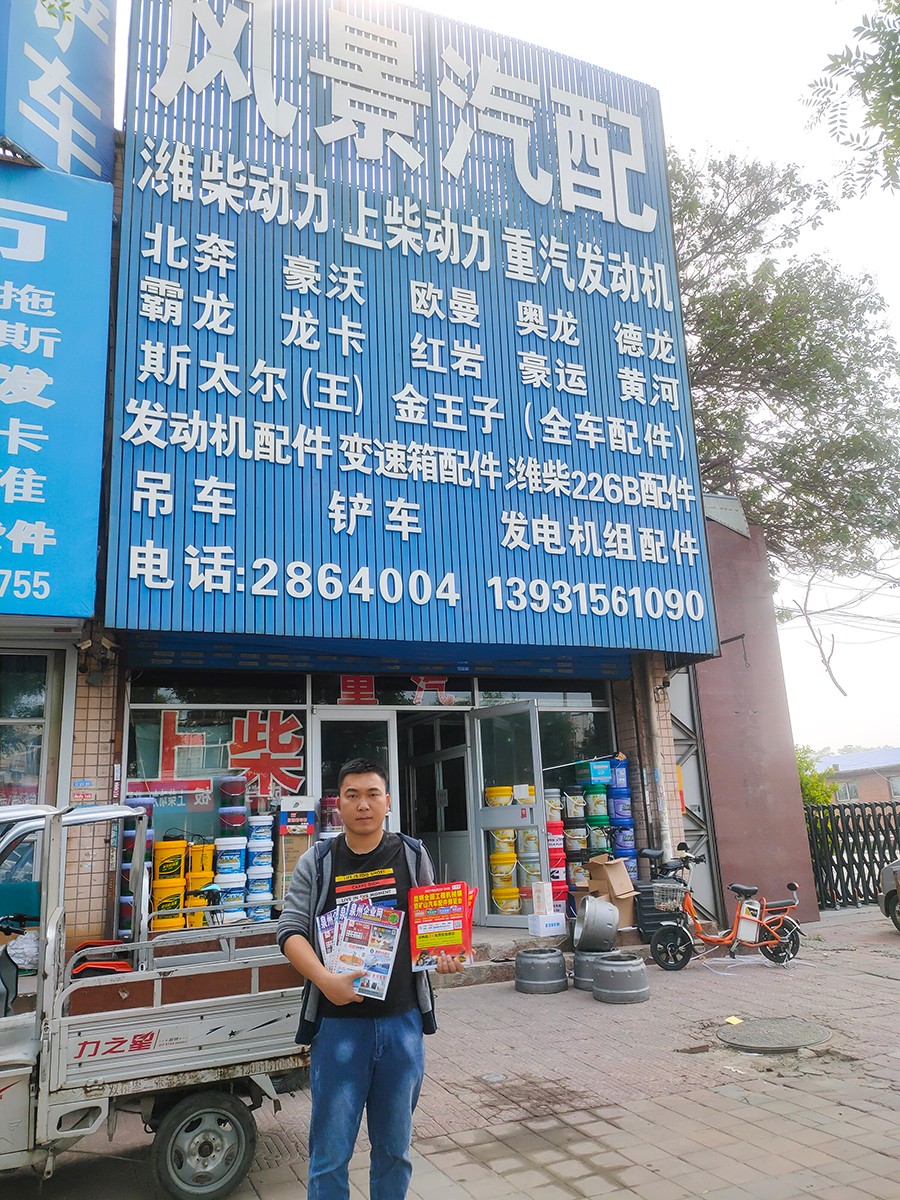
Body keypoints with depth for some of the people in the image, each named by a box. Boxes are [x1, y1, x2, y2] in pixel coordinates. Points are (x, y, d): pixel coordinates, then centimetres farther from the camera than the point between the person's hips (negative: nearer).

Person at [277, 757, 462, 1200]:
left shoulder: (413, 855, 4)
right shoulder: (317, 862, -1)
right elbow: (291, 931, -4)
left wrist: (443, 955, -10)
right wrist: (326, 980, -19)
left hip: (402, 1019, 2)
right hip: (338, 1020, -1)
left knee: (395, 1147, 16)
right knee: (330, 1151, 6)